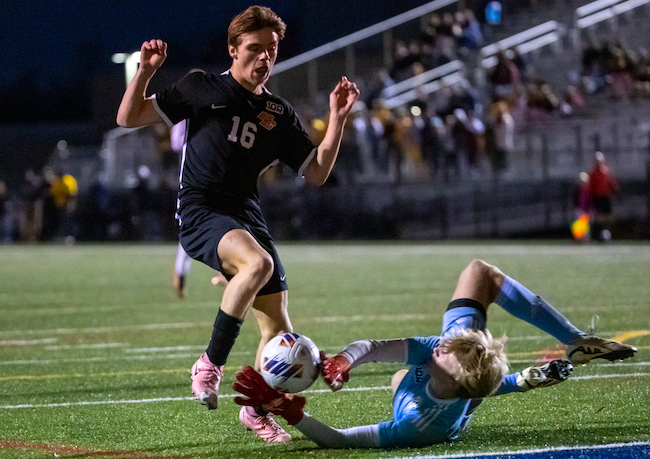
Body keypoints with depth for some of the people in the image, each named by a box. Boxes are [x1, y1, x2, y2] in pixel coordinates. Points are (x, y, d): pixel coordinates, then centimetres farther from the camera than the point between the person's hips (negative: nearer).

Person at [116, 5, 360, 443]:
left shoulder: (280, 114, 14)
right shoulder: (203, 87, 4)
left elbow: (316, 174, 11)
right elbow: (129, 118, 4)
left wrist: (338, 119, 2)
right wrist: (144, 73, -12)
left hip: (248, 216, 5)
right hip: (200, 211, -5)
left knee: (278, 326, 0)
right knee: (258, 262, -36)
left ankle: (257, 410, 24)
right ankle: (210, 365, -22)